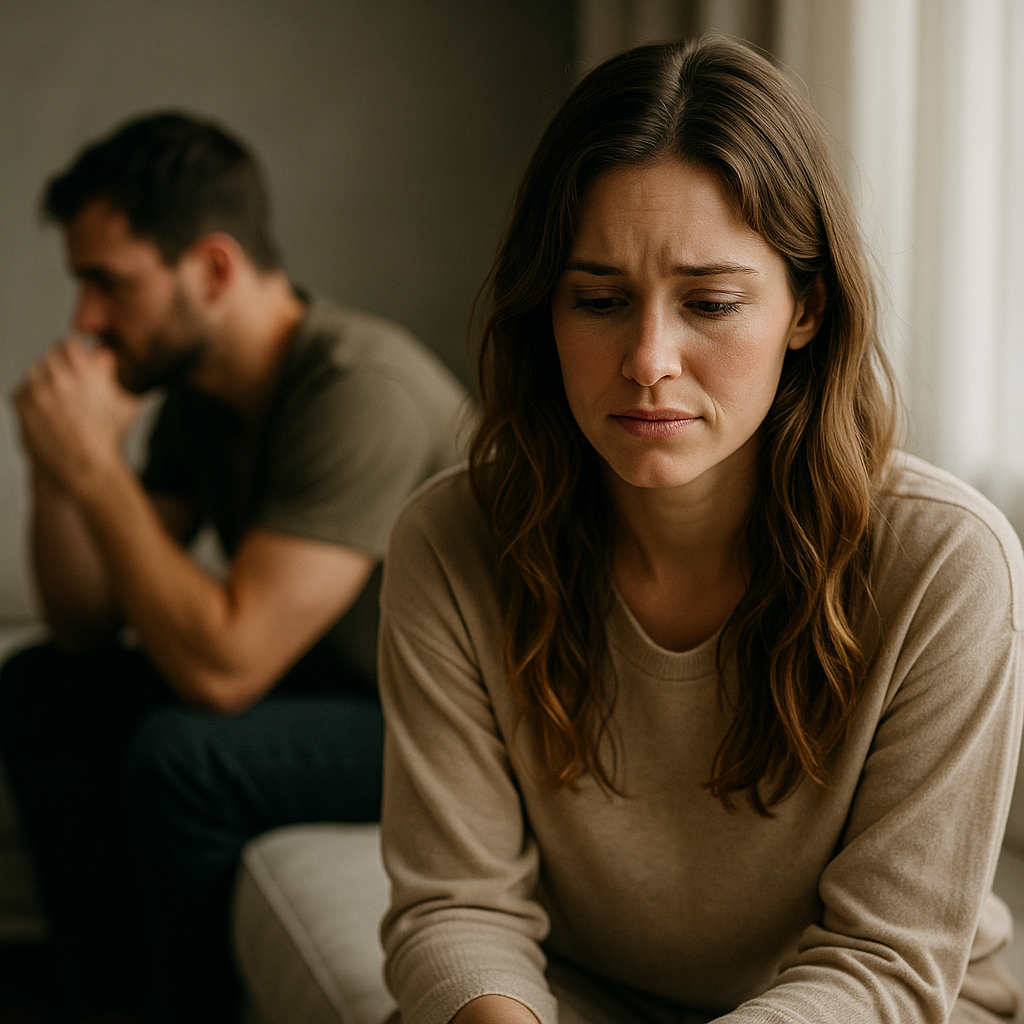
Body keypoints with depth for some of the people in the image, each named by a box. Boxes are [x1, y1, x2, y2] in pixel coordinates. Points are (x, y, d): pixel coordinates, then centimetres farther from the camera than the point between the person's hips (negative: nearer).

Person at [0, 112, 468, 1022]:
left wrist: (95, 467, -26)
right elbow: (86, 628, 3)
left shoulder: (362, 393, -28)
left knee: (180, 757, -29)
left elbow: (221, 666, -32)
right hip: (330, 684, 9)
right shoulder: (198, 391, 1)